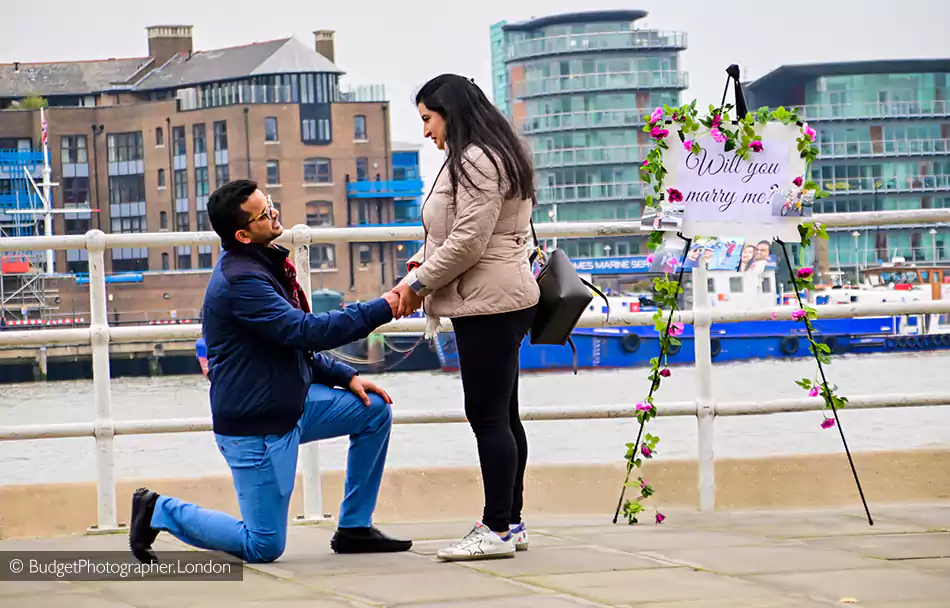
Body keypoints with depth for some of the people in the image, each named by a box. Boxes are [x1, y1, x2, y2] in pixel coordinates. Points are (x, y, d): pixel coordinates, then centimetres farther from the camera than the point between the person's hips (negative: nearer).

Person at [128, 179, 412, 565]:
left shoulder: (264, 266, 10)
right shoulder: (240, 280, -23)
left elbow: (296, 345, 19)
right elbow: (306, 331, -28)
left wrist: (346, 377, 7)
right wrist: (382, 309, -22)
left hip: (289, 403, 9)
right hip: (254, 425, -9)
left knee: (375, 410, 5)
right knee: (264, 547, -5)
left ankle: (354, 529, 12)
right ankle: (161, 511, 11)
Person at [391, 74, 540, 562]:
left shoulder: (475, 161, -14)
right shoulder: (494, 157, 20)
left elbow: (468, 242, -20)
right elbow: (452, 234, 24)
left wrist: (418, 283, -10)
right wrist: (420, 267, 9)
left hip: (489, 304, -11)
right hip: (499, 301, 11)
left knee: (489, 416, -9)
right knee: (501, 414, 13)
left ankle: (497, 529, -8)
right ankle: (509, 522, 18)